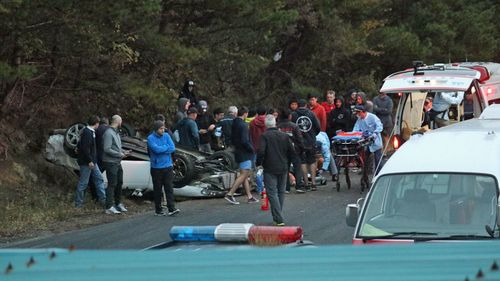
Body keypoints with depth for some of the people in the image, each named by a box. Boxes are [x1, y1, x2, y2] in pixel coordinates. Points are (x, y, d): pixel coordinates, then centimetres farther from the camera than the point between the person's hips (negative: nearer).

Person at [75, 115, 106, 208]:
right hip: (86, 162, -10)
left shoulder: (91, 132, 13)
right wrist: (89, 161, -24)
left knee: (99, 178, 13)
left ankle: (102, 198, 17)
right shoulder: (87, 133, -19)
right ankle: (78, 202, 4)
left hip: (92, 161, 10)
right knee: (83, 182, -3)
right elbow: (85, 148, -24)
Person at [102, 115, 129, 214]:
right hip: (110, 163, -9)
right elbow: (107, 149, -21)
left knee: (119, 183, 16)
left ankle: (118, 203, 29)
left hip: (118, 163, 9)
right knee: (112, 185, -8)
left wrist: (123, 151, 5)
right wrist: (120, 154, -16)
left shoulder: (116, 133, 13)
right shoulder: (108, 133, -16)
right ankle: (109, 207, -6)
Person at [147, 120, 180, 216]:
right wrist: (167, 147, -8)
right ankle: (158, 210, 14)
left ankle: (172, 209, -6)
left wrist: (161, 149, -13)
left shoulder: (166, 136, 4)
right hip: (156, 168, -3)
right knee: (158, 189, 6)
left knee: (169, 188, -3)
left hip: (168, 166, 3)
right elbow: (156, 149, -21)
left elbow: (173, 148, -6)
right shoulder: (151, 138, -7)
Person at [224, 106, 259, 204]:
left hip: (238, 152, 10)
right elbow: (244, 141, -24)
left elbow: (232, 139, 16)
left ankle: (249, 196, 17)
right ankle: (230, 194, -13)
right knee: (244, 175, -8)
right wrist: (252, 149, -11)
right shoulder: (243, 125, -18)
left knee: (245, 175, 13)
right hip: (245, 153, -10)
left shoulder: (234, 124, 10)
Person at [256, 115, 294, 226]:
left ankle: (279, 219, -14)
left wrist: (258, 163, -1)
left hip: (270, 169, -5)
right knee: (281, 192, 17)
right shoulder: (284, 136, 5)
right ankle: (278, 216, 25)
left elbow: (261, 152, -18)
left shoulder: (264, 136, -10)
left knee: (272, 193, -5)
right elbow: (291, 151, 7)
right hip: (283, 169, 5)